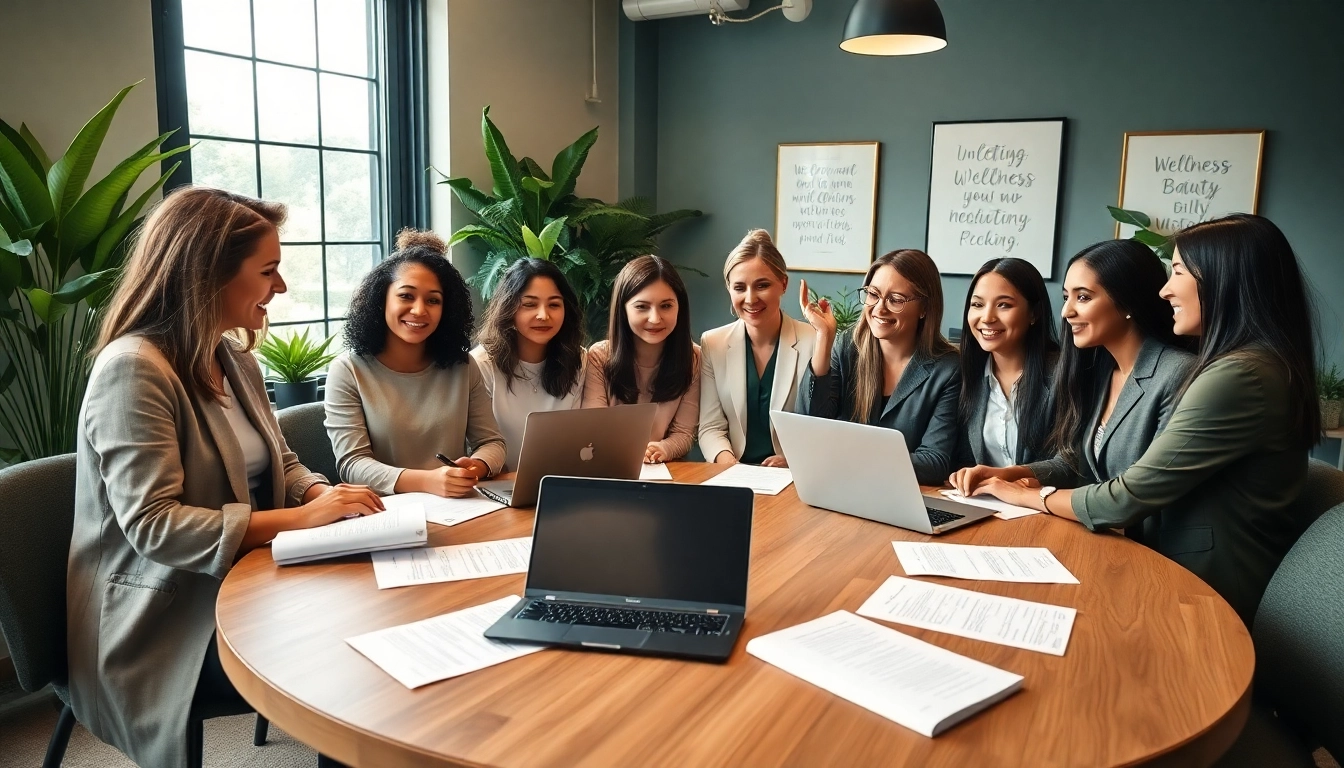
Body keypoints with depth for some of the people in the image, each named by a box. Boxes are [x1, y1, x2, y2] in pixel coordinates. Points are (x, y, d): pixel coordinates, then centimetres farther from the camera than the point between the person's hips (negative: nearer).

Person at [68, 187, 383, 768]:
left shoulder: (234, 359, 8)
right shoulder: (134, 369, -19)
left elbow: (279, 464, 15)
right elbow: (153, 526, -24)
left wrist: (321, 493, -8)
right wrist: (300, 517, -24)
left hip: (240, 585, 8)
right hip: (166, 626, -7)